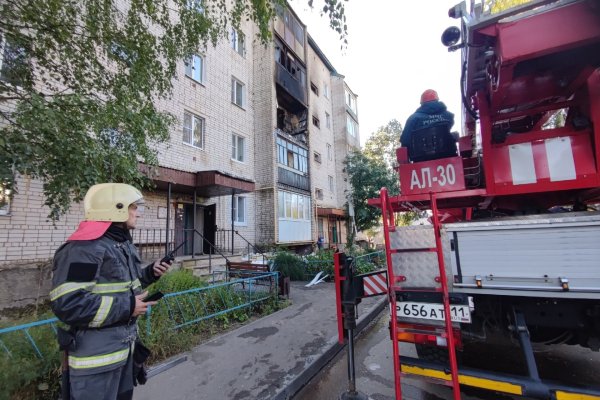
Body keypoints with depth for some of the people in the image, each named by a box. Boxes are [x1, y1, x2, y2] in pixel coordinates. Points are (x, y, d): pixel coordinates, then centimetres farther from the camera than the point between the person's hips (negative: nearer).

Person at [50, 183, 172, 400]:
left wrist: (150, 272, 2)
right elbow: (67, 304, -28)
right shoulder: (83, 248, -22)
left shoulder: (124, 244, 10)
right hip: (96, 356, -9)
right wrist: (127, 307, -24)